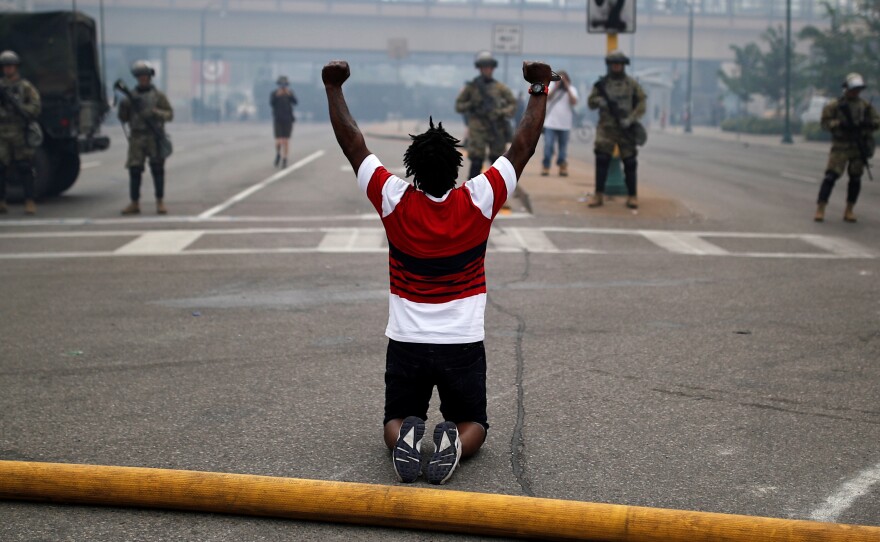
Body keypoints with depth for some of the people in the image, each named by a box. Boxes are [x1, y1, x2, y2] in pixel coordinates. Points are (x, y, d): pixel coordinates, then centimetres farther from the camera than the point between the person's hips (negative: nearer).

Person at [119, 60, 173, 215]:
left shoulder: (158, 95, 5)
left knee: (157, 170, -3)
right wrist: (123, 106, -10)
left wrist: (156, 113, -18)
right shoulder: (131, 96, 12)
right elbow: (123, 118, 11)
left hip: (155, 138, -2)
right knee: (134, 171, -1)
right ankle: (134, 204, 5)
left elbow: (170, 115, -1)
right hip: (136, 139, 2)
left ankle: (160, 203, 1)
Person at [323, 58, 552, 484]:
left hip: (406, 343, 1)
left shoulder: (395, 202, -9)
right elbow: (522, 147, -3)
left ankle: (405, 436, -20)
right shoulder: (479, 201, -11)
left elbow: (353, 145, 0)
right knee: (472, 424, 14)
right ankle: (455, 442, -21)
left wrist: (334, 88, 8)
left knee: (397, 420, 16)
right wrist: (540, 89, 5)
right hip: (464, 345, 0)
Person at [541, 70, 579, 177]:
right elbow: (546, 98, -8)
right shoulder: (551, 86, 6)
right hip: (550, 123, -1)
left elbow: (574, 102, -8)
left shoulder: (571, 89, 6)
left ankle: (562, 167, 13)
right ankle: (545, 167, -5)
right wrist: (555, 87, -14)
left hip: (565, 125, 1)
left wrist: (567, 88, -10)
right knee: (548, 145, -9)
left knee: (563, 147, 5)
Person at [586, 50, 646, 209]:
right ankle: (599, 195, -3)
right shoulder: (602, 84, 7)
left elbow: (642, 103, 0)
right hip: (606, 129, 1)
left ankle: (632, 196, 10)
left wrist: (631, 119, -14)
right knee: (602, 160, -8)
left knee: (629, 163, 1)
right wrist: (599, 101, -16)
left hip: (626, 129, 0)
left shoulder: (632, 84, 3)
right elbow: (590, 102, 7)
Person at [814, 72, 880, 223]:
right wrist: (840, 124, -22)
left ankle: (849, 211, 15)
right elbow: (825, 122, -7)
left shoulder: (866, 106, 10)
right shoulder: (834, 105, -1)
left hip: (859, 147, 4)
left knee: (855, 178, 6)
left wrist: (867, 123, -14)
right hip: (840, 147, -4)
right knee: (831, 176, -11)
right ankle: (820, 209, -10)